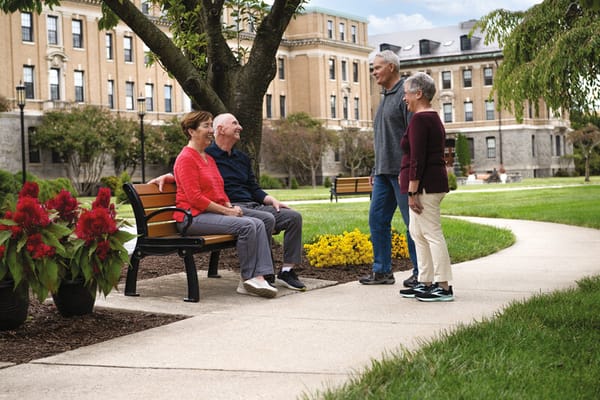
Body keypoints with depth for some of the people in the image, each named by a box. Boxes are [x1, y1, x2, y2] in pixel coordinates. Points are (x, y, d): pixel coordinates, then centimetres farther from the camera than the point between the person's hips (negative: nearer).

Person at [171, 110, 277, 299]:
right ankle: (247, 279, -14)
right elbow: (195, 198, -16)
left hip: (215, 212, 9)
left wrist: (230, 206, 3)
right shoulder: (186, 159, -9)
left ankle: (259, 277, -23)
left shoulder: (209, 159, 22)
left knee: (258, 223, -13)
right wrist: (226, 211, -14)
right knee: (246, 225, -26)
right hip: (193, 217, -9)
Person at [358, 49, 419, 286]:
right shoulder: (386, 97, 20)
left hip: (402, 170, -9)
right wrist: (375, 169, 22)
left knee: (413, 221, -3)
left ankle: (421, 272, 4)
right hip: (384, 172, 9)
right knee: (377, 219, 7)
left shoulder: (405, 94, -8)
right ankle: (382, 271, 13)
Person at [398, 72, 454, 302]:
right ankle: (425, 283, 19)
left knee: (432, 233, -8)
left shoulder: (419, 120, -13)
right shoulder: (434, 118, 18)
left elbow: (417, 159, -19)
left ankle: (444, 287, -5)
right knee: (417, 231, 15)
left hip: (424, 185, -11)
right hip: (435, 181, 11)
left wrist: (412, 192, -19)